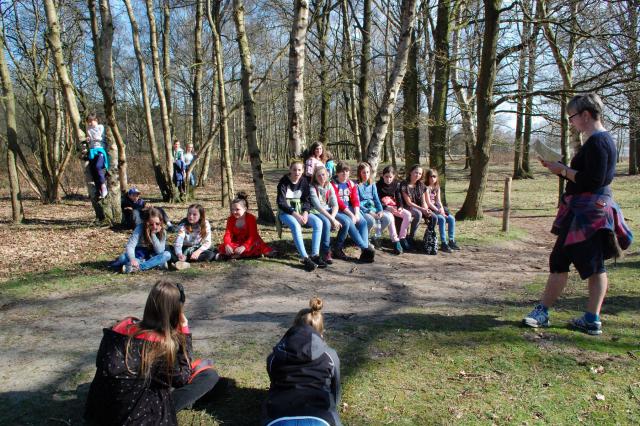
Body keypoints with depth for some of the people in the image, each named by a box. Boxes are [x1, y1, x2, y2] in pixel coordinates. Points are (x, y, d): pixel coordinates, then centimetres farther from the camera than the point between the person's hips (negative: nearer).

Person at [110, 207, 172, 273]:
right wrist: (132, 259, -48)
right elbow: (130, 246, -28)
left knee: (167, 254, -29)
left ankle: (137, 267, -36)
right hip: (138, 256, -1)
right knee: (122, 258, -30)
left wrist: (153, 234, -29)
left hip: (151, 257, 1)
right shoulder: (140, 228, -18)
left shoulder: (162, 232, -13)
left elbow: (159, 251, -21)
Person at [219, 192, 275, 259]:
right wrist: (227, 245, -35)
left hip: (249, 243, -3)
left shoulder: (251, 218, -14)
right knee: (221, 248, -27)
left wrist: (244, 247, -40)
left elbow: (252, 236, -23)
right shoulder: (231, 219, -1)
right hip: (236, 243, 4)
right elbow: (228, 234, -12)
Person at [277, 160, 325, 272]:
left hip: (301, 212, 5)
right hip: (286, 213, -5)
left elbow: (307, 200, 7)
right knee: (296, 225, -37)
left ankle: (315, 255, -23)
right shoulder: (284, 182, -9)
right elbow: (281, 203, -14)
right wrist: (295, 214, -25)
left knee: (318, 222, -22)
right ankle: (305, 258, -37)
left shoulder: (304, 181, 4)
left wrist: (305, 212, -14)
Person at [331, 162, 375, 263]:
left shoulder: (351, 184, 12)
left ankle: (364, 251, -28)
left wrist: (356, 214, -14)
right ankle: (365, 248, -29)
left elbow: (355, 200, 4)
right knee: (347, 222, -32)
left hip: (349, 209, 6)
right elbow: (338, 202, -15)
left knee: (363, 222, -19)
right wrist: (351, 215, -20)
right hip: (337, 210, -5)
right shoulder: (333, 184, -7)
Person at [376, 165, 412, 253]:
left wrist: (400, 207, -16)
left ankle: (402, 238, -13)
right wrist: (388, 208, -26)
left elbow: (399, 198, 6)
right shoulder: (378, 185, -8)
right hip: (383, 208, -5)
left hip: (394, 207, 5)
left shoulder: (396, 184, 5)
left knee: (408, 214, -21)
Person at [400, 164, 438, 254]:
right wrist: (422, 209, -20)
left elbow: (423, 201, 9)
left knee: (433, 217, -19)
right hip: (408, 208, -6)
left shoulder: (421, 185, 11)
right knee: (418, 214, -38)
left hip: (420, 208, 6)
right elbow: (408, 202, -13)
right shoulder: (404, 185, -8)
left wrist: (426, 210, -11)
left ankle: (428, 240, -10)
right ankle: (411, 238, -25)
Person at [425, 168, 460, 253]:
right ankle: (443, 243, -27)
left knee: (451, 218, -8)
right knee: (442, 219, -29)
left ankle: (451, 241, -3)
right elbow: (428, 202, -15)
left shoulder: (437, 188, 15)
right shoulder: (426, 188, -8)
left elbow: (438, 201, 9)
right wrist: (438, 211, -18)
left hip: (435, 209, 8)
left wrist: (442, 209, -9)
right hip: (428, 210, -8)